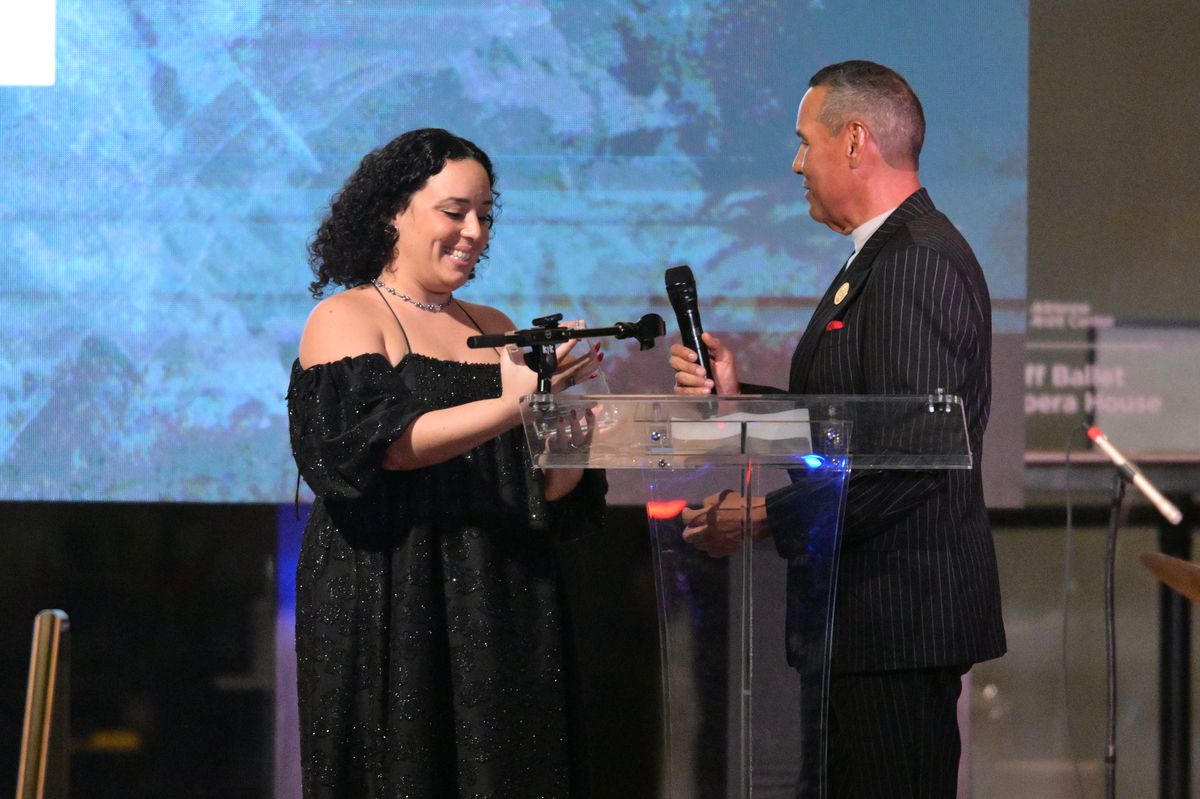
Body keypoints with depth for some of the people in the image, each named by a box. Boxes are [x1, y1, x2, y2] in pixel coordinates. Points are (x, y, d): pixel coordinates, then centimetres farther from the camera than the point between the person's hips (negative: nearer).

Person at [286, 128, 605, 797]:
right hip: (391, 608, -5)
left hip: (502, 610, 5)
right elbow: (369, 441, -17)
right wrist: (507, 407, -24)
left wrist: (572, 441, -6)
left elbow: (549, 492, 16)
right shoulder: (347, 319, 1)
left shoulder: (495, 329, 17)